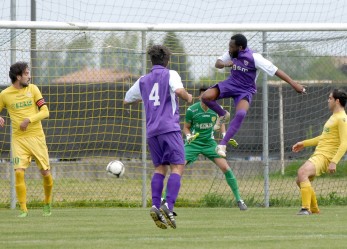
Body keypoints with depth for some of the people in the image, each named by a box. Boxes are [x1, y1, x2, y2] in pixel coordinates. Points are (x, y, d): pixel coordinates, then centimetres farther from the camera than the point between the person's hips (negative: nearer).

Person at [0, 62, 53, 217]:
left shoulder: (32, 89, 2)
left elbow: (45, 112, -2)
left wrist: (29, 120, -17)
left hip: (37, 137, 1)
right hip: (19, 139, -1)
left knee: (46, 173, 2)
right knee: (19, 172, -15)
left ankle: (47, 204, 26)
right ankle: (23, 209, -7)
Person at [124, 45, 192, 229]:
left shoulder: (143, 81, 17)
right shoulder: (170, 75, 2)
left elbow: (126, 100, 29)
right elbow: (179, 90, -18)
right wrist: (188, 97, 2)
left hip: (152, 131, 5)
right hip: (169, 128, -5)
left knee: (159, 169, 10)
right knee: (177, 167, -6)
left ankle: (155, 205, -8)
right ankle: (168, 206, -23)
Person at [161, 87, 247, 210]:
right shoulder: (191, 110, -14)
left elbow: (221, 122, 13)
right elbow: (186, 127, 0)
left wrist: (224, 135, -2)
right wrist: (188, 136, -20)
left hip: (209, 143, 2)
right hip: (193, 143, -2)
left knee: (225, 168, -11)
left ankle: (239, 200, 2)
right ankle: (165, 199, -6)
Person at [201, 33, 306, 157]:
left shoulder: (254, 58, -23)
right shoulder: (230, 54, -7)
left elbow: (275, 71, -24)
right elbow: (217, 63, 6)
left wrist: (294, 84, -28)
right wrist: (225, 64, -21)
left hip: (245, 91, -4)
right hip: (231, 83, 4)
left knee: (241, 114, -32)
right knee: (206, 97, -18)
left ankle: (222, 145, -25)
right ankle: (223, 115, 13)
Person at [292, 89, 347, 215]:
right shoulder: (334, 117, 20)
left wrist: (334, 162, -30)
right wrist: (304, 143, 32)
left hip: (325, 157, -11)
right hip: (318, 154, 11)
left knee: (302, 173, -31)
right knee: (300, 180, 19)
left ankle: (306, 208, -35)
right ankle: (314, 209, 32)